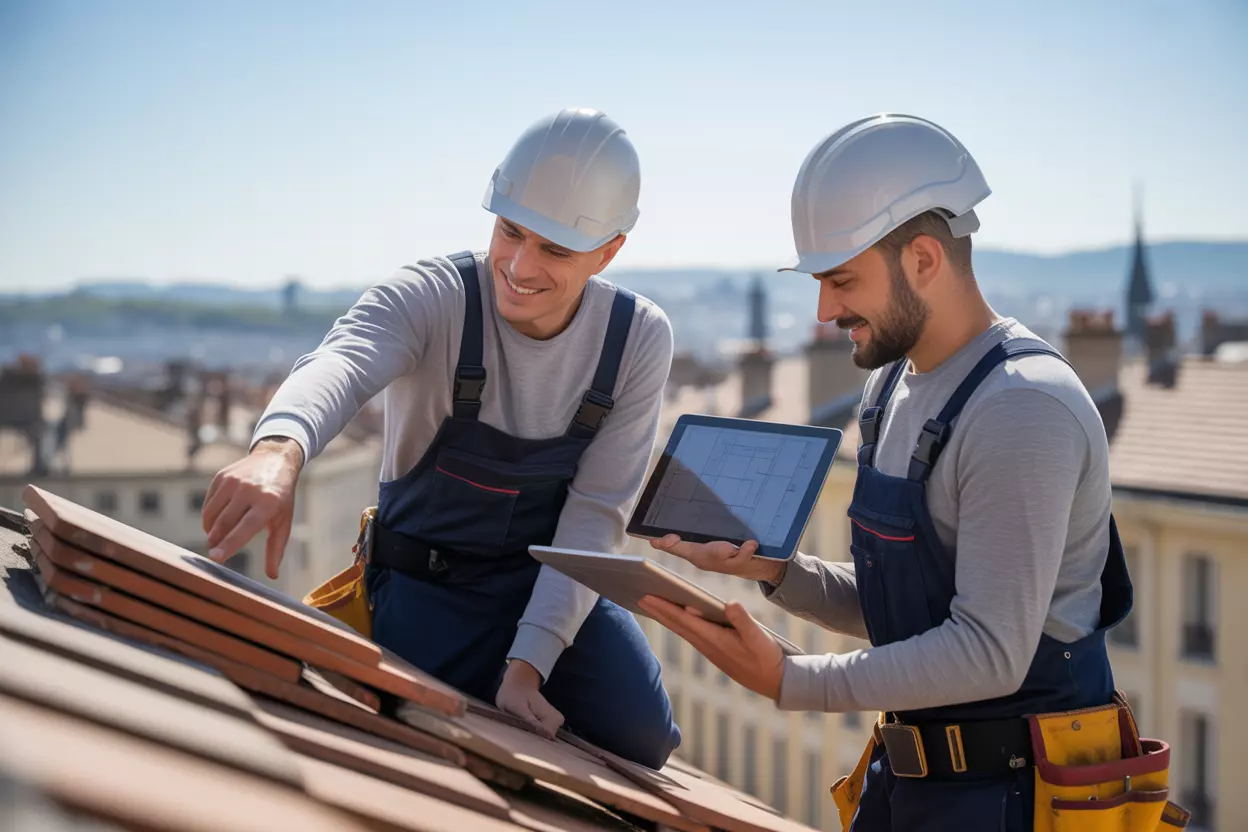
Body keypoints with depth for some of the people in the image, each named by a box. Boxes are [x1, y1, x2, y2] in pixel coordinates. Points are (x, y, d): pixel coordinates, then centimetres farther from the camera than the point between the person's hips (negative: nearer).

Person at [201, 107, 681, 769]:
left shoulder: (639, 339, -10)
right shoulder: (433, 299, -20)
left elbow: (595, 511, -12)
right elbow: (339, 364, -42)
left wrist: (528, 662, -24)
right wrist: (279, 449, -67)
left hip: (555, 584, 2)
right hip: (426, 585, -2)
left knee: (642, 737, -18)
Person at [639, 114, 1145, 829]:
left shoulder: (1022, 409, -21)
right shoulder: (892, 386, 9)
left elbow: (990, 654, -24)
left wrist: (790, 682, -24)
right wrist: (774, 569, -3)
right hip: (905, 771, 8)